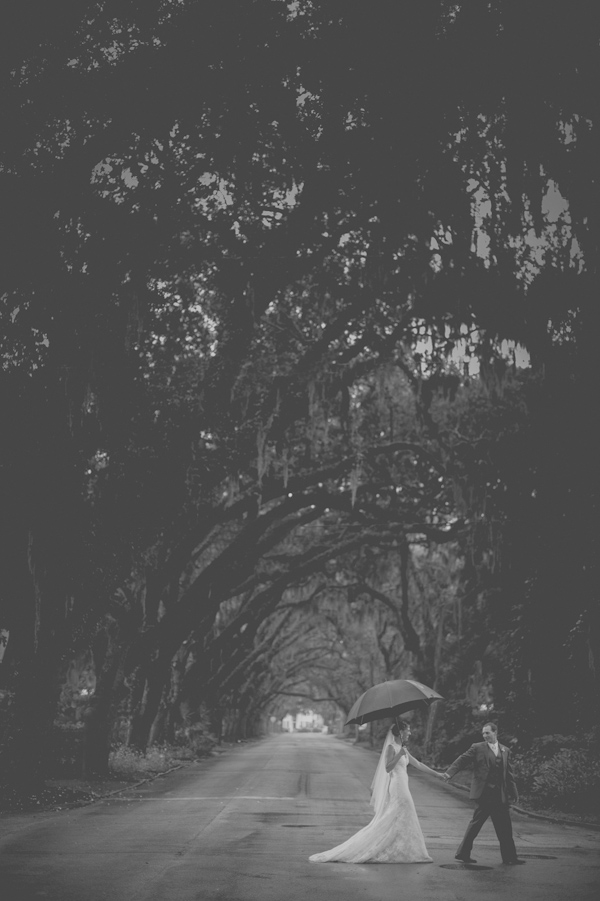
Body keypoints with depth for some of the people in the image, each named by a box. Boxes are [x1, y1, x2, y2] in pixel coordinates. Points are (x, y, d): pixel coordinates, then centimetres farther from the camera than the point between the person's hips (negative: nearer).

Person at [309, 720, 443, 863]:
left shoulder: (402, 749, 15)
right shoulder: (391, 747, -11)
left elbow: (418, 764, 22)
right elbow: (388, 768, -22)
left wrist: (436, 773, 24)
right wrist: (399, 754, -24)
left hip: (402, 790, 9)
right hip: (395, 788, -9)